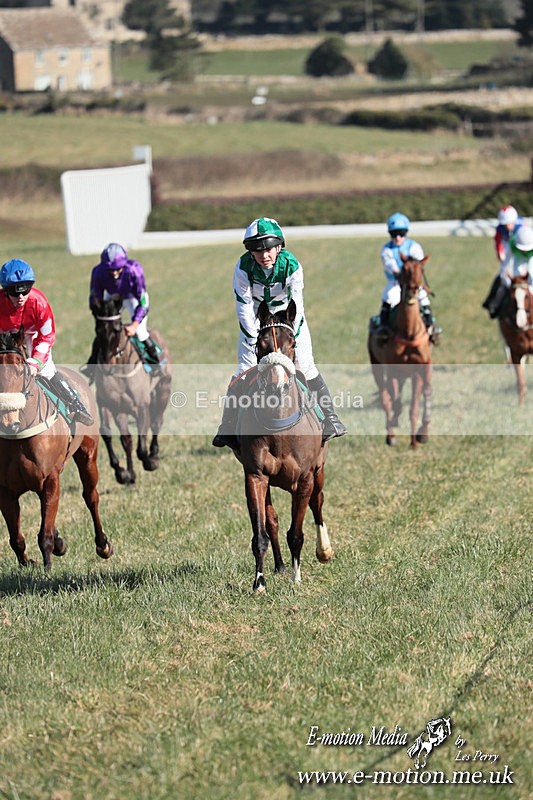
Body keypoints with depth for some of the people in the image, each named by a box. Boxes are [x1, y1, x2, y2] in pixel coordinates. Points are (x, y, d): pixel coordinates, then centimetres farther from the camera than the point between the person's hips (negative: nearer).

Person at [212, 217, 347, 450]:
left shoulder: (291, 266, -27)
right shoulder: (243, 267, -26)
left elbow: (297, 306, -19)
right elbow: (244, 307, -19)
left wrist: (292, 338, -21)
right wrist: (254, 339, -21)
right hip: (255, 318, 0)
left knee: (305, 366, -5)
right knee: (245, 369, -6)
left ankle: (329, 419, 6)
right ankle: (228, 428, 0)